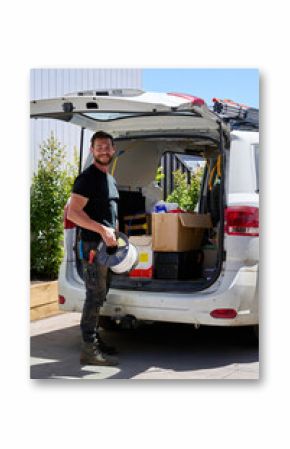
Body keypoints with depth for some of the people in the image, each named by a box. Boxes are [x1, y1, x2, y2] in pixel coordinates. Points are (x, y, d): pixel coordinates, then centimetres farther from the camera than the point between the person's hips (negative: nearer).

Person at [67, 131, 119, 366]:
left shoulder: (110, 179, 17)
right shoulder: (88, 178, -11)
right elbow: (73, 212, -20)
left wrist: (115, 234, 16)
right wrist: (102, 230, -26)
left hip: (107, 244, 9)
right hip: (93, 245, -9)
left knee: (99, 295, 15)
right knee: (95, 296, -10)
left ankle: (95, 340, 25)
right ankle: (89, 349, -6)